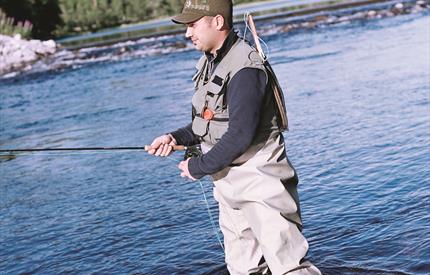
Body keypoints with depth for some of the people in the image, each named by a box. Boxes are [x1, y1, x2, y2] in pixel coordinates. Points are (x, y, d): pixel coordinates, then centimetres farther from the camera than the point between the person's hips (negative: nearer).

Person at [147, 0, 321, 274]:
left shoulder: (246, 69, -21)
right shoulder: (210, 63, 9)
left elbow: (240, 136, -24)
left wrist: (198, 167, -13)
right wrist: (176, 138, 1)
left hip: (260, 181, -9)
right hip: (229, 182, 10)